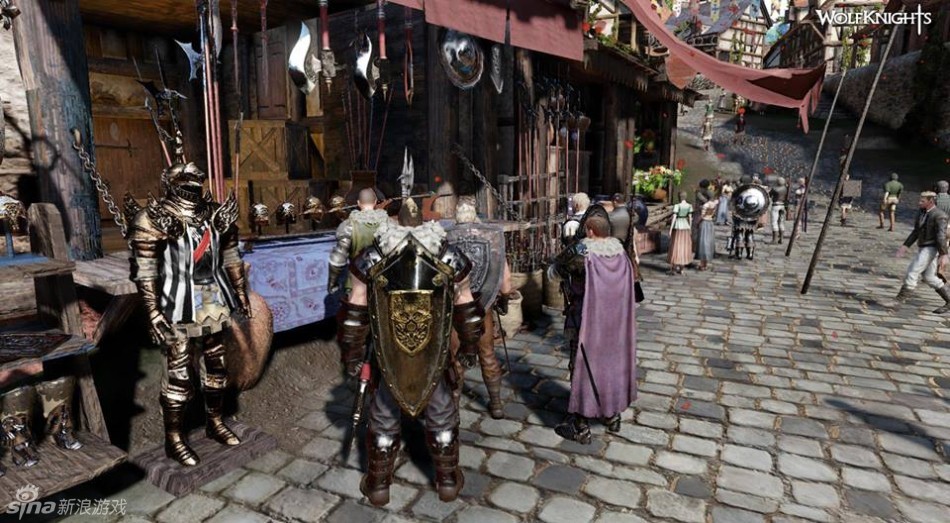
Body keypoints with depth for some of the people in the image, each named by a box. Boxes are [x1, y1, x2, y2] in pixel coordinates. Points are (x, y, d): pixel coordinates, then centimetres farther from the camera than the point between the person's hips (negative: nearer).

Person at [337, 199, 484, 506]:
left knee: (384, 419, 19)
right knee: (442, 417, 21)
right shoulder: (450, 257, -7)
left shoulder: (372, 257, -8)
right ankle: (448, 480, 35)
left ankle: (378, 484, 35)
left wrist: (352, 356, 9)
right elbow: (467, 313, 1)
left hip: (389, 359, 0)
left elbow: (354, 315, -3)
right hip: (435, 359, 0)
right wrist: (468, 349, 16)